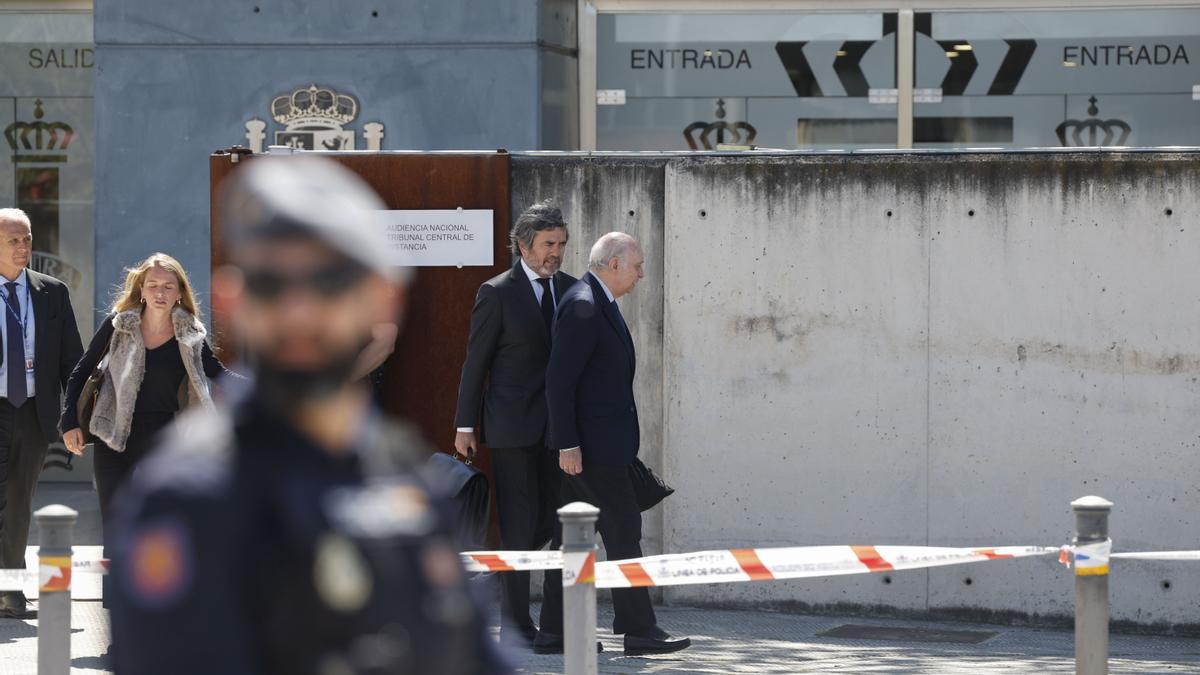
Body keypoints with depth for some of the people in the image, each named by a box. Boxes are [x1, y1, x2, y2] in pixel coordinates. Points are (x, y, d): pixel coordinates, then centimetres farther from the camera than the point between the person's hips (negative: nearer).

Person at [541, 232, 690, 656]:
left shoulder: (600, 304, 16)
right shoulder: (582, 306, -17)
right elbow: (559, 379, -21)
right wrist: (567, 444, -23)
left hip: (600, 442, 10)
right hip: (589, 443, -10)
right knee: (623, 529, -9)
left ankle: (555, 628, 14)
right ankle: (639, 631, -8)